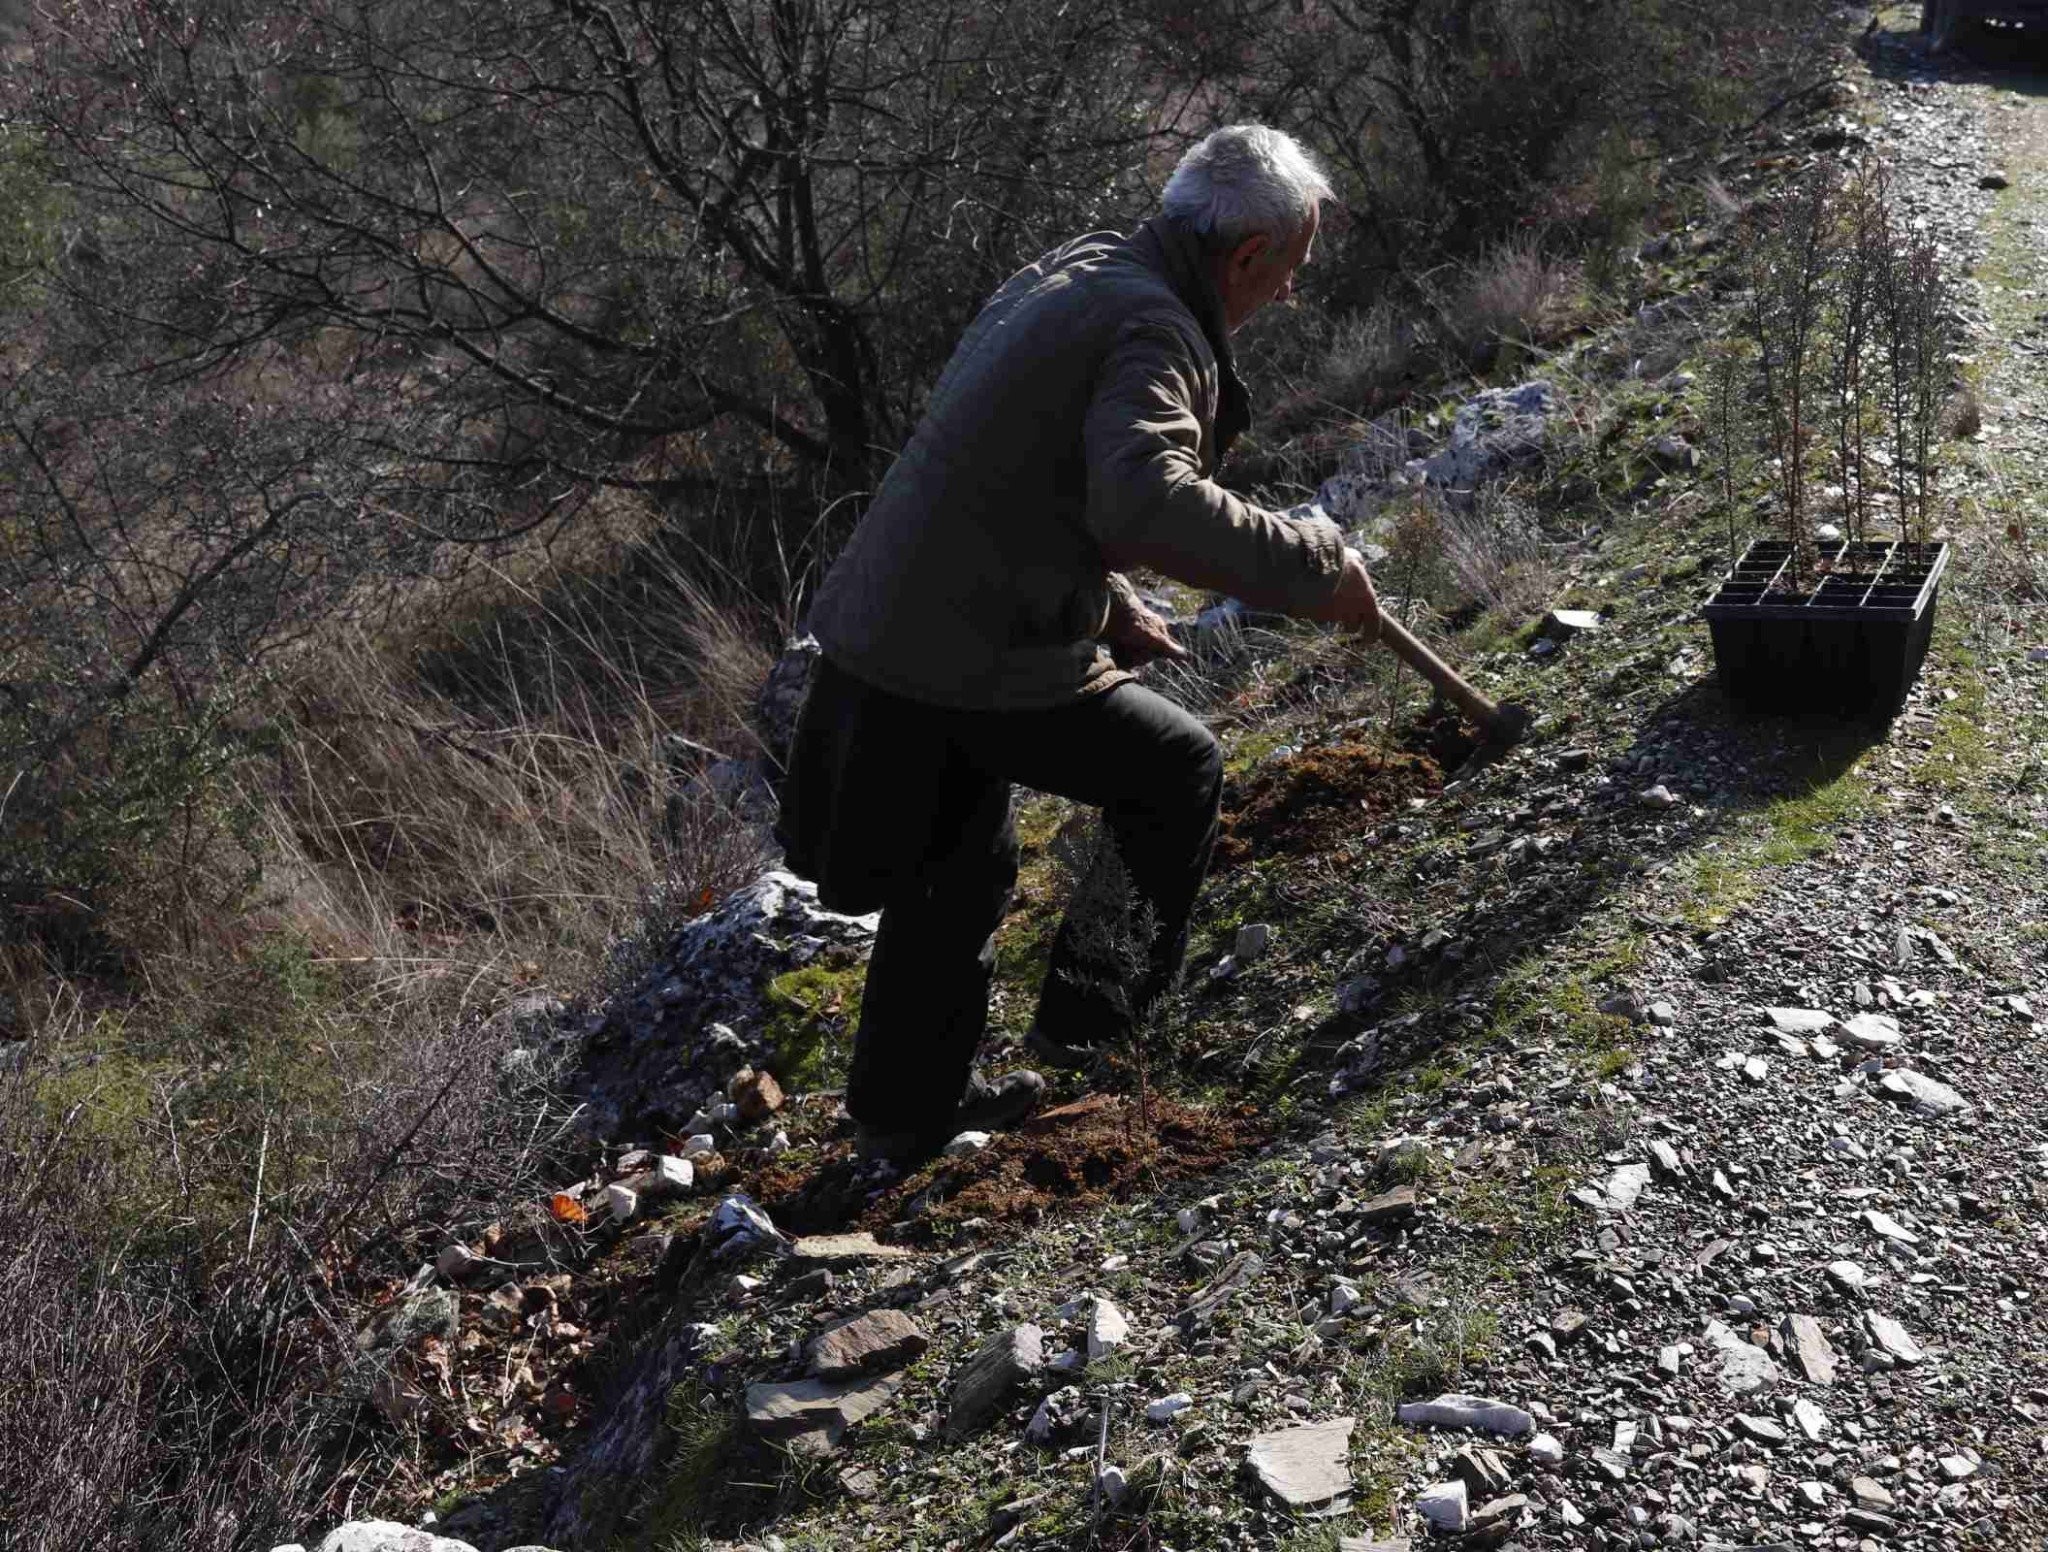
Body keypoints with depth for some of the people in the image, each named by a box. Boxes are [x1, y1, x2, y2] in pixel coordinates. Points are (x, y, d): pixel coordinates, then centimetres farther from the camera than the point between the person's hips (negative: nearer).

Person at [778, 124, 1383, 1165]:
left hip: (877, 637, 9)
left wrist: (1107, 607, 25)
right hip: (976, 661, -9)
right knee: (1178, 770, 11)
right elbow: (1145, 502, -34)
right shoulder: (1154, 328, -15)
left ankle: (906, 1106, 35)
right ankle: (1096, 1015, 19)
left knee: (963, 864, 24)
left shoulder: (1069, 275, 16)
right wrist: (1311, 567, -25)